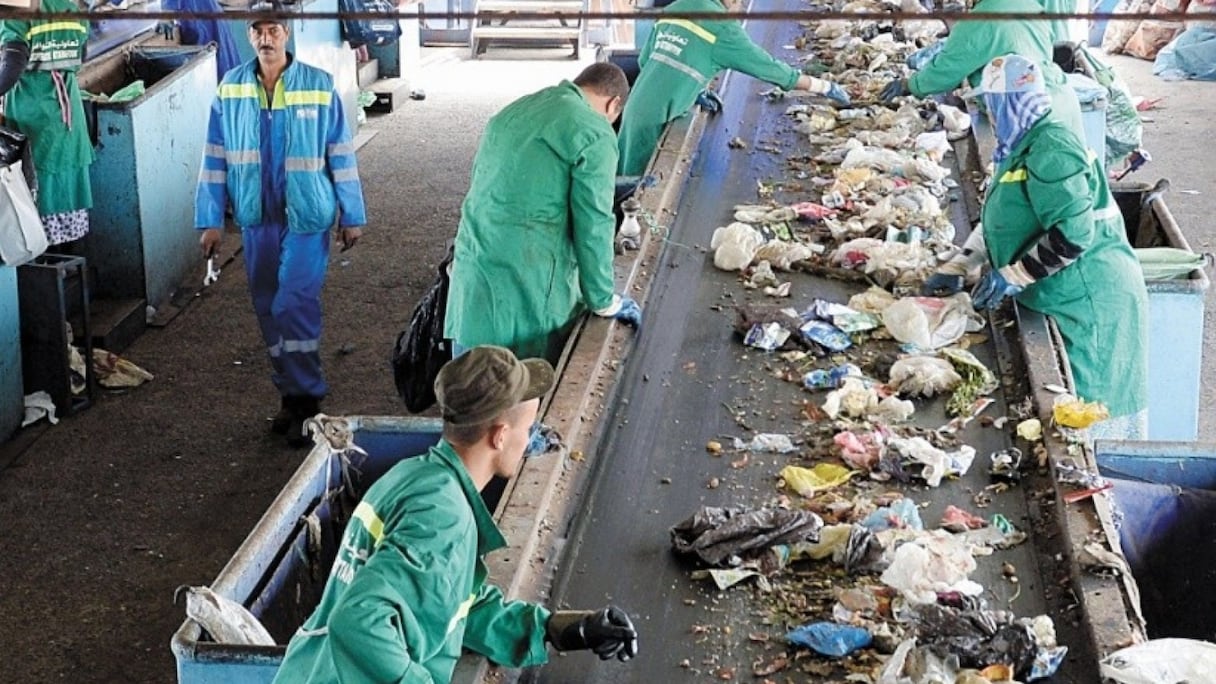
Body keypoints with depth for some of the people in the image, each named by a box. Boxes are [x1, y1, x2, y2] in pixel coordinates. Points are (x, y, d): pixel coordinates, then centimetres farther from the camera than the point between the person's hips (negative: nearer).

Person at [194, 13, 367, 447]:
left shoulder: (319, 86, -7)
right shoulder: (230, 90, 1)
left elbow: (341, 156, -2)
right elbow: (215, 159, 4)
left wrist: (351, 216, 0)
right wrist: (210, 220, 2)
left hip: (307, 217, -4)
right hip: (257, 219, 4)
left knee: (295, 305, -10)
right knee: (269, 310, 9)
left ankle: (307, 399, 2)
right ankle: (291, 393, 23)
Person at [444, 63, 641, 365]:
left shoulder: (510, 113, 17)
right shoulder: (594, 135, -7)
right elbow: (592, 226, -10)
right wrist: (605, 302, -1)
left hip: (473, 272, 7)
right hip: (532, 283, -7)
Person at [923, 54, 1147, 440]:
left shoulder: (1050, 149, -19)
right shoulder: (1022, 147, 14)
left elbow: (1072, 235, -26)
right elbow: (1001, 221, 23)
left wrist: (1008, 278, -19)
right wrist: (955, 269, 15)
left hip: (1091, 305, -10)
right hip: (1062, 303, 10)